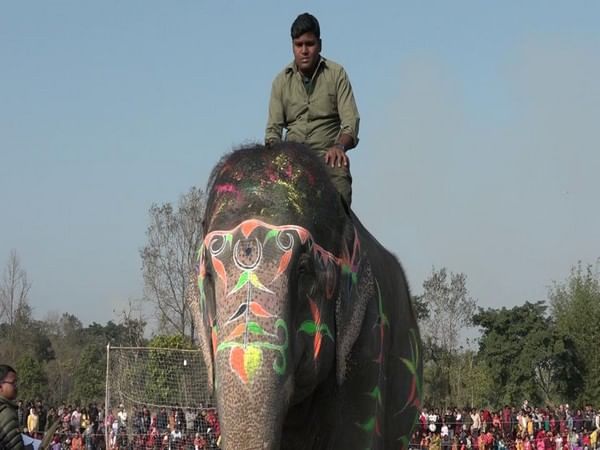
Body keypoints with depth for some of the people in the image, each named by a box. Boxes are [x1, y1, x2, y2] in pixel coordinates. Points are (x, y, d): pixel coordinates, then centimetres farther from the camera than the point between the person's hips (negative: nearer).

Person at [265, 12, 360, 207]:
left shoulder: (336, 74, 7)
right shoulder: (282, 81, 13)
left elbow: (350, 122, 0)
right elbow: (274, 127, 10)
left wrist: (339, 146, -21)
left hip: (329, 156, -2)